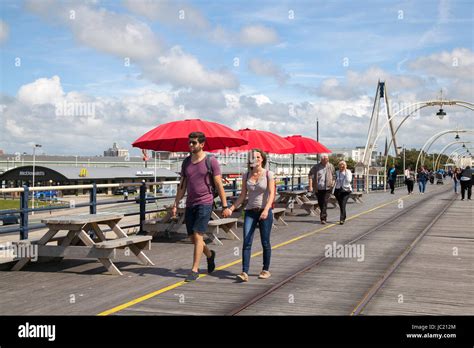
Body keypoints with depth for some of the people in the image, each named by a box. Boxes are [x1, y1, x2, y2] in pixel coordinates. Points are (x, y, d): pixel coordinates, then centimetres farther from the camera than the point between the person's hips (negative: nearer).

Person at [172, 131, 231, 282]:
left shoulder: (211, 161, -5)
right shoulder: (186, 162, 10)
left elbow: (219, 185, -5)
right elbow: (182, 186, 14)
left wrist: (225, 206, -8)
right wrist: (175, 205, 7)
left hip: (205, 203, -6)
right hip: (190, 204, 6)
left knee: (198, 235, -11)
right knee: (193, 238, 9)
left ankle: (194, 270, -5)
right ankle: (210, 254, 37)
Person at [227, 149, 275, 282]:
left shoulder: (268, 174, -3)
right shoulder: (246, 175, 6)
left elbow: (271, 194, -12)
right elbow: (242, 196, 8)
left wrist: (266, 210, -26)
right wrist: (231, 208, -3)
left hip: (265, 211, -2)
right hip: (250, 211, 2)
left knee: (265, 242, 6)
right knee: (246, 242, -8)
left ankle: (266, 270, 22)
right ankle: (244, 272, -11)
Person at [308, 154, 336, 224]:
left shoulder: (331, 166, 5)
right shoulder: (316, 167, 1)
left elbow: (334, 176, 14)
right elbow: (310, 175, -2)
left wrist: (333, 183, -2)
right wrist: (310, 186, -11)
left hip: (327, 188, -1)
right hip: (318, 188, 1)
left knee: (325, 203, -12)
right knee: (320, 203, 11)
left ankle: (323, 218, -13)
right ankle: (324, 215, 32)